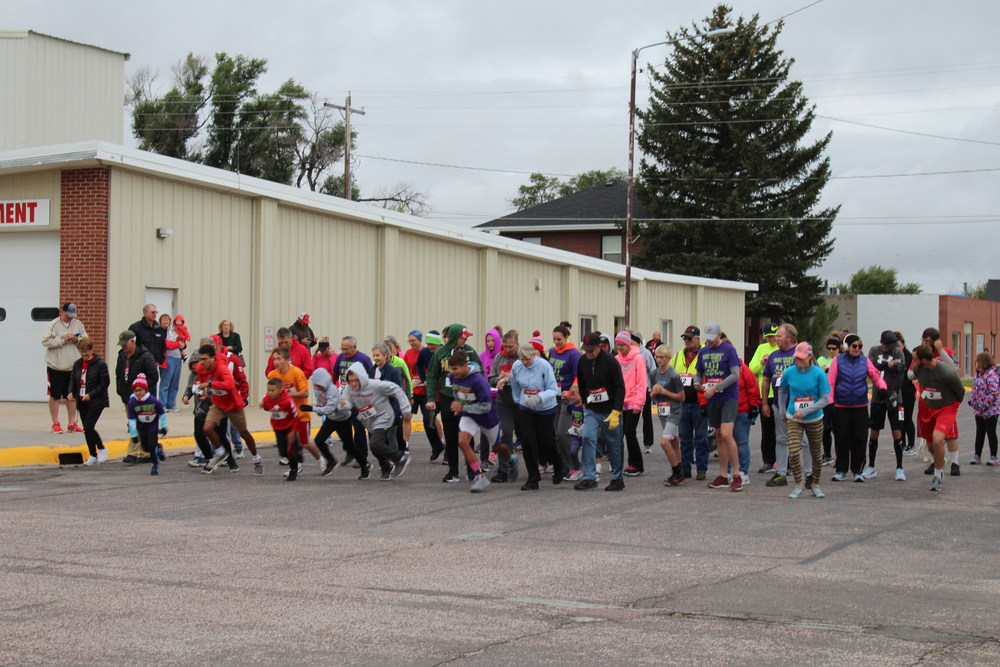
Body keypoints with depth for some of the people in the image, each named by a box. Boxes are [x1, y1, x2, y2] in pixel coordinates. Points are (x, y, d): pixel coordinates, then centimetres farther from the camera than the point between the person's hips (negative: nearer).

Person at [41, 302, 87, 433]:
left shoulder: (78, 324, 8)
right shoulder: (52, 325, -5)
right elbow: (46, 341, -13)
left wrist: (77, 340, -10)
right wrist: (62, 339, -17)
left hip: (73, 367, 4)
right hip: (56, 367, -4)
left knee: (72, 396, 9)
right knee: (55, 396, 3)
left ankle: (72, 423, 18)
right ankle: (55, 424, 13)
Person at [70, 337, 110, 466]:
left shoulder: (100, 364, -8)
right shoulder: (77, 364, 9)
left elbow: (105, 383, -10)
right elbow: (72, 380, 15)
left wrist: (91, 395, -17)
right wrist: (71, 392, -5)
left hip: (96, 402, -6)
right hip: (82, 402, 6)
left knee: (88, 427, -15)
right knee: (87, 429, 8)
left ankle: (102, 449, 5)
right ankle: (93, 456, 17)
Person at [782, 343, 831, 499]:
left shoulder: (819, 373, -11)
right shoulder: (789, 372, -4)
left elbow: (825, 399, -10)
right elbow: (782, 391, 15)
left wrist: (805, 411, -17)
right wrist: (783, 412, 14)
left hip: (814, 420, -1)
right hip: (793, 420, 1)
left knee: (816, 454, 11)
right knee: (793, 452, -14)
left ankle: (816, 484, 31)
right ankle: (799, 484, 3)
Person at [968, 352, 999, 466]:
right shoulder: (978, 374, 9)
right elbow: (974, 389, 20)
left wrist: (985, 405, -24)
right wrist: (971, 400, 7)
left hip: (990, 411, -8)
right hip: (978, 410, 8)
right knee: (979, 433, 13)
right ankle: (977, 456, 20)